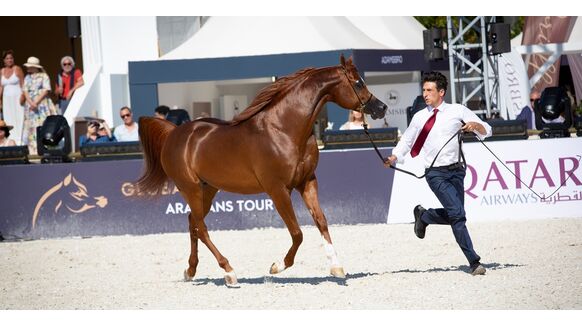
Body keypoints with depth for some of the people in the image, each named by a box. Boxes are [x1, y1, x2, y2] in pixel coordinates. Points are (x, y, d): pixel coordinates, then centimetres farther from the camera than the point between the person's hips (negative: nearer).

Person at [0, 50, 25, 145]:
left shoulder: (17, 69, -2)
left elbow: (23, 84, -3)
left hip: (17, 98, -4)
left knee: (18, 120, -7)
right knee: (8, 121, 1)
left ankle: (18, 142, -8)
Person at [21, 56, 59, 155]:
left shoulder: (44, 76, 1)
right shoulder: (27, 78, 14)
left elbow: (46, 91, -8)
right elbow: (25, 91, 5)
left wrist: (36, 102, -15)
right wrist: (31, 103, -12)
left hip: (43, 105, -4)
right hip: (30, 106, 4)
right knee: (31, 128, -2)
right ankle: (33, 152, -4)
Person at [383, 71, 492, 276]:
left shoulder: (458, 111, 6)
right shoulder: (420, 117, 9)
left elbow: (486, 132, 6)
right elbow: (406, 141, 16)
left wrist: (475, 125, -17)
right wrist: (394, 157, -3)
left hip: (455, 170, 2)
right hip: (436, 174, -2)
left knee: (453, 216, 2)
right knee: (457, 213, -15)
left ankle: (423, 215, 32)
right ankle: (473, 262, -13)